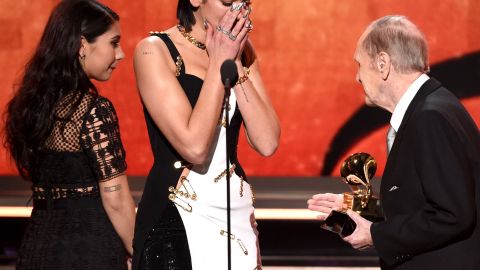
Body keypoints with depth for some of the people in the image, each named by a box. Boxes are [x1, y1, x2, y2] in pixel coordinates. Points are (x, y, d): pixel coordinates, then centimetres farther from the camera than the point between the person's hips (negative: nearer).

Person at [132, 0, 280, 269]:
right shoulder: (154, 51, -11)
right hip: (177, 218, -5)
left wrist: (236, 64, -10)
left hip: (237, 214, 5)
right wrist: (219, 63, -15)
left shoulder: (242, 50, 5)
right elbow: (194, 148, -21)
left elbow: (267, 143, -6)